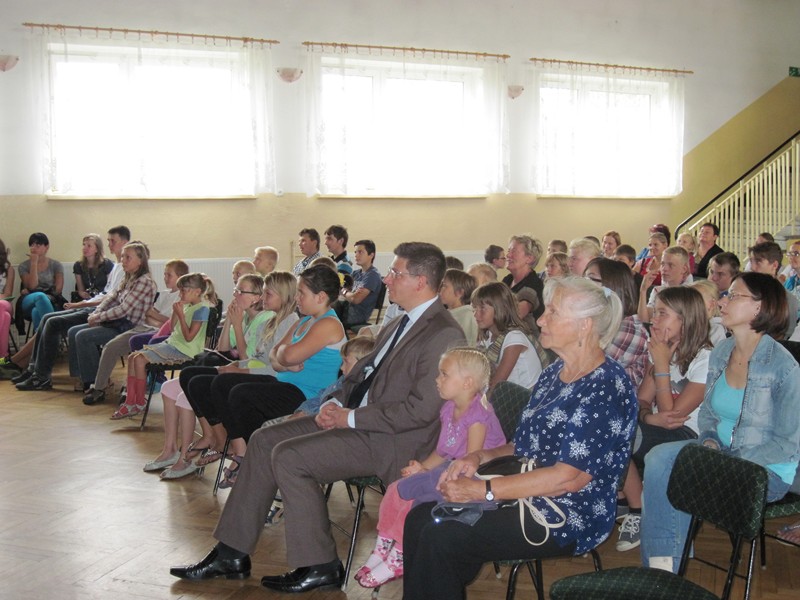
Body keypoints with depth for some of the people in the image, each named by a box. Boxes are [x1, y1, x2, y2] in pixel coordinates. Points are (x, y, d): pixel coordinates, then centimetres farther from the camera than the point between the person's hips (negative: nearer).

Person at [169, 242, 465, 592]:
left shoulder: (444, 335, -17)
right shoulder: (401, 323, 14)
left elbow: (421, 410, -23)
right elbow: (363, 369, 22)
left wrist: (350, 418, -17)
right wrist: (336, 403, 2)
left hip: (390, 439, -10)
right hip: (354, 415, 10)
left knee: (288, 456, -20)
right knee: (264, 441, 2)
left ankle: (321, 566, -5)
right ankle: (232, 555, 8)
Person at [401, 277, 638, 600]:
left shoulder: (607, 386, -17)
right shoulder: (553, 373, 12)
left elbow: (571, 476, -23)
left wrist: (482, 489, -21)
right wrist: (479, 457, 0)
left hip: (568, 521, -9)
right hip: (523, 499, 9)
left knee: (440, 538, -21)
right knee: (420, 517, -5)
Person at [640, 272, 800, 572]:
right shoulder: (720, 354, 4)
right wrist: (709, 440, -6)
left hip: (766, 468, -7)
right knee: (658, 458, -20)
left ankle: (668, 569, -8)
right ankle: (659, 564, -17)